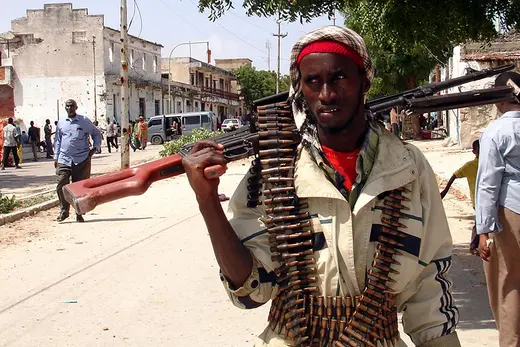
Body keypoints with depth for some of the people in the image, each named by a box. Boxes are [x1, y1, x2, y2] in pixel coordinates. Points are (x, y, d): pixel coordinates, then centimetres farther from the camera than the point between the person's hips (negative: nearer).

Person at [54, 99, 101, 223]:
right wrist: (56, 157, 15)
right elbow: (57, 140, 20)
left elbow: (96, 133, 14)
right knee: (62, 185, -8)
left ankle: (79, 213, 12)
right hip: (64, 160, 2)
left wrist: (96, 147, 2)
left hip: (82, 161, -2)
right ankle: (64, 210, 9)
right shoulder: (61, 123, 12)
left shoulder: (84, 121, 4)